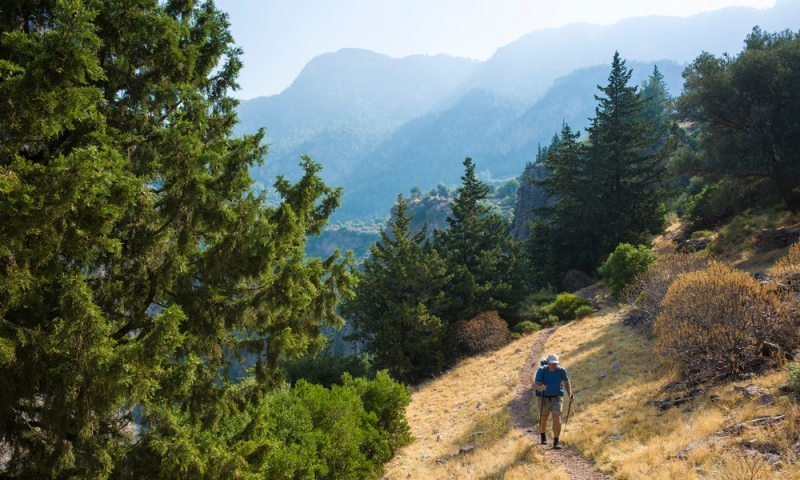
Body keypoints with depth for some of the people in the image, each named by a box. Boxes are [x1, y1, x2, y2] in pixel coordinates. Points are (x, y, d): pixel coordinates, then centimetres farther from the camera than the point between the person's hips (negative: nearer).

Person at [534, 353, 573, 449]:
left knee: (557, 417, -18)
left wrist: (569, 394, -10)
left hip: (557, 397, 0)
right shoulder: (542, 371, -18)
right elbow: (535, 384, -25)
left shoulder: (561, 370, -13)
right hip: (544, 398, 0)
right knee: (543, 418, 15)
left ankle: (556, 442, -13)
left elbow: (566, 382, 3)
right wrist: (540, 388, -48)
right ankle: (543, 436, 44)